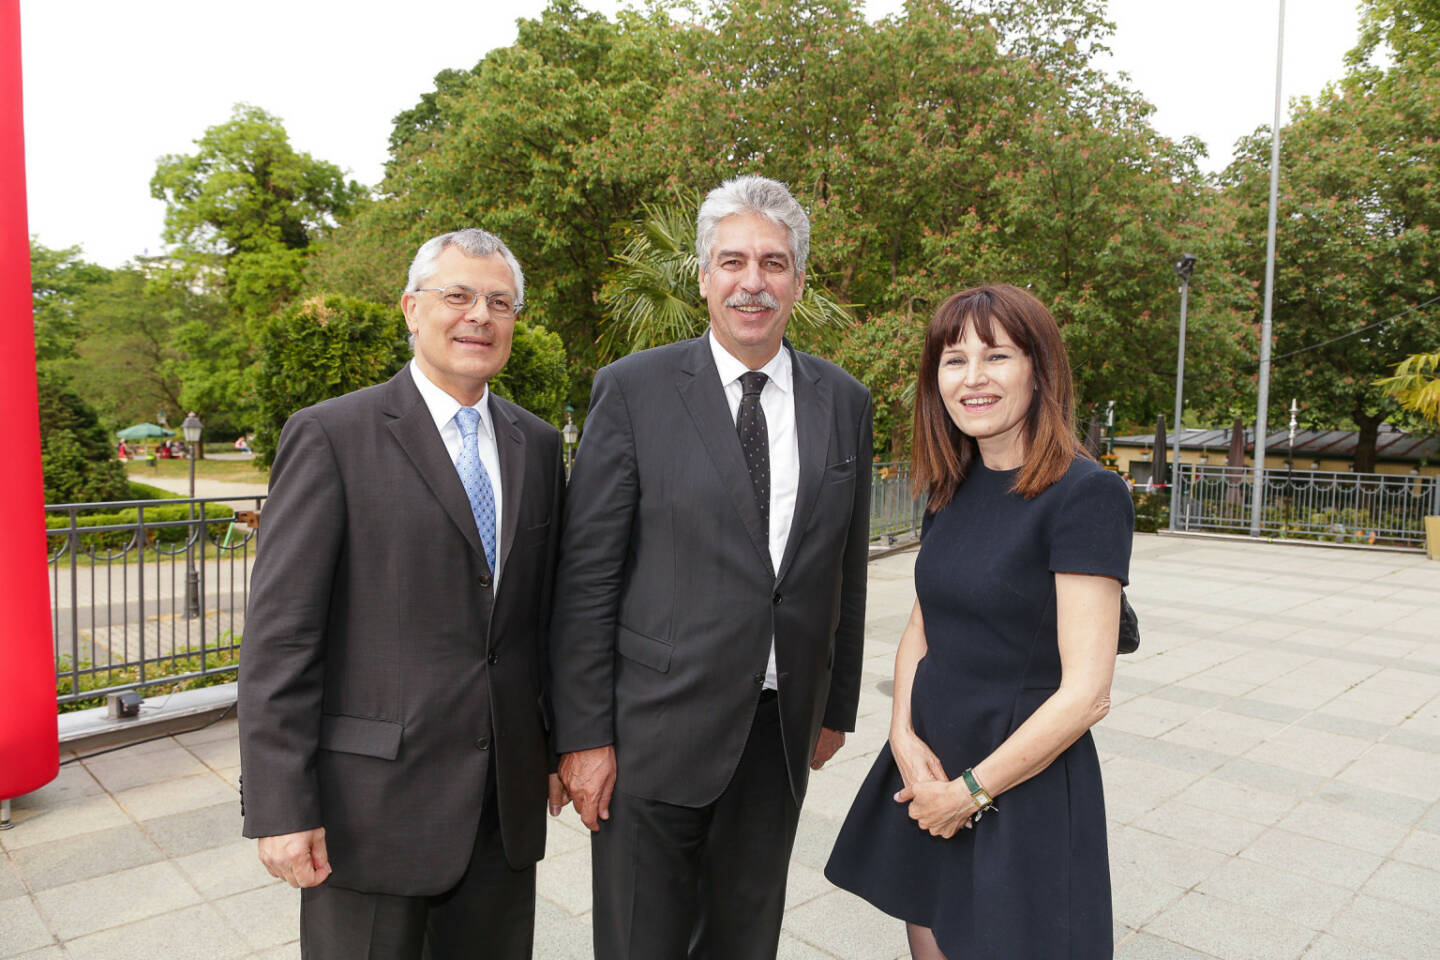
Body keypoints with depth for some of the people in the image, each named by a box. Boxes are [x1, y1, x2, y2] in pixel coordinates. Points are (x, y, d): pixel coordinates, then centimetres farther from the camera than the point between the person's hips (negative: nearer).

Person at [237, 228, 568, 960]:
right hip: (372, 802, -4)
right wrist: (279, 808, -13)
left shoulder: (538, 445, 7)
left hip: (508, 800, 5)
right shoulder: (330, 436, -8)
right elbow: (279, 633, -11)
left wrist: (559, 743, 10)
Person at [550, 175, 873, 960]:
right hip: (655, 730, -3)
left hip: (779, 731, 4)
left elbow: (846, 567, 9)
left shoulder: (844, 402, 5)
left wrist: (837, 706, 13)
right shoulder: (632, 389, -7)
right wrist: (583, 735, -9)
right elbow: (586, 576, -8)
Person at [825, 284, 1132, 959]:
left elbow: (1086, 693, -20)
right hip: (928, 772, 6)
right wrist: (905, 736, -6)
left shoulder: (1086, 494, -18)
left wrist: (970, 790, -13)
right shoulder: (952, 490, 4)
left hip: (1024, 784, -6)